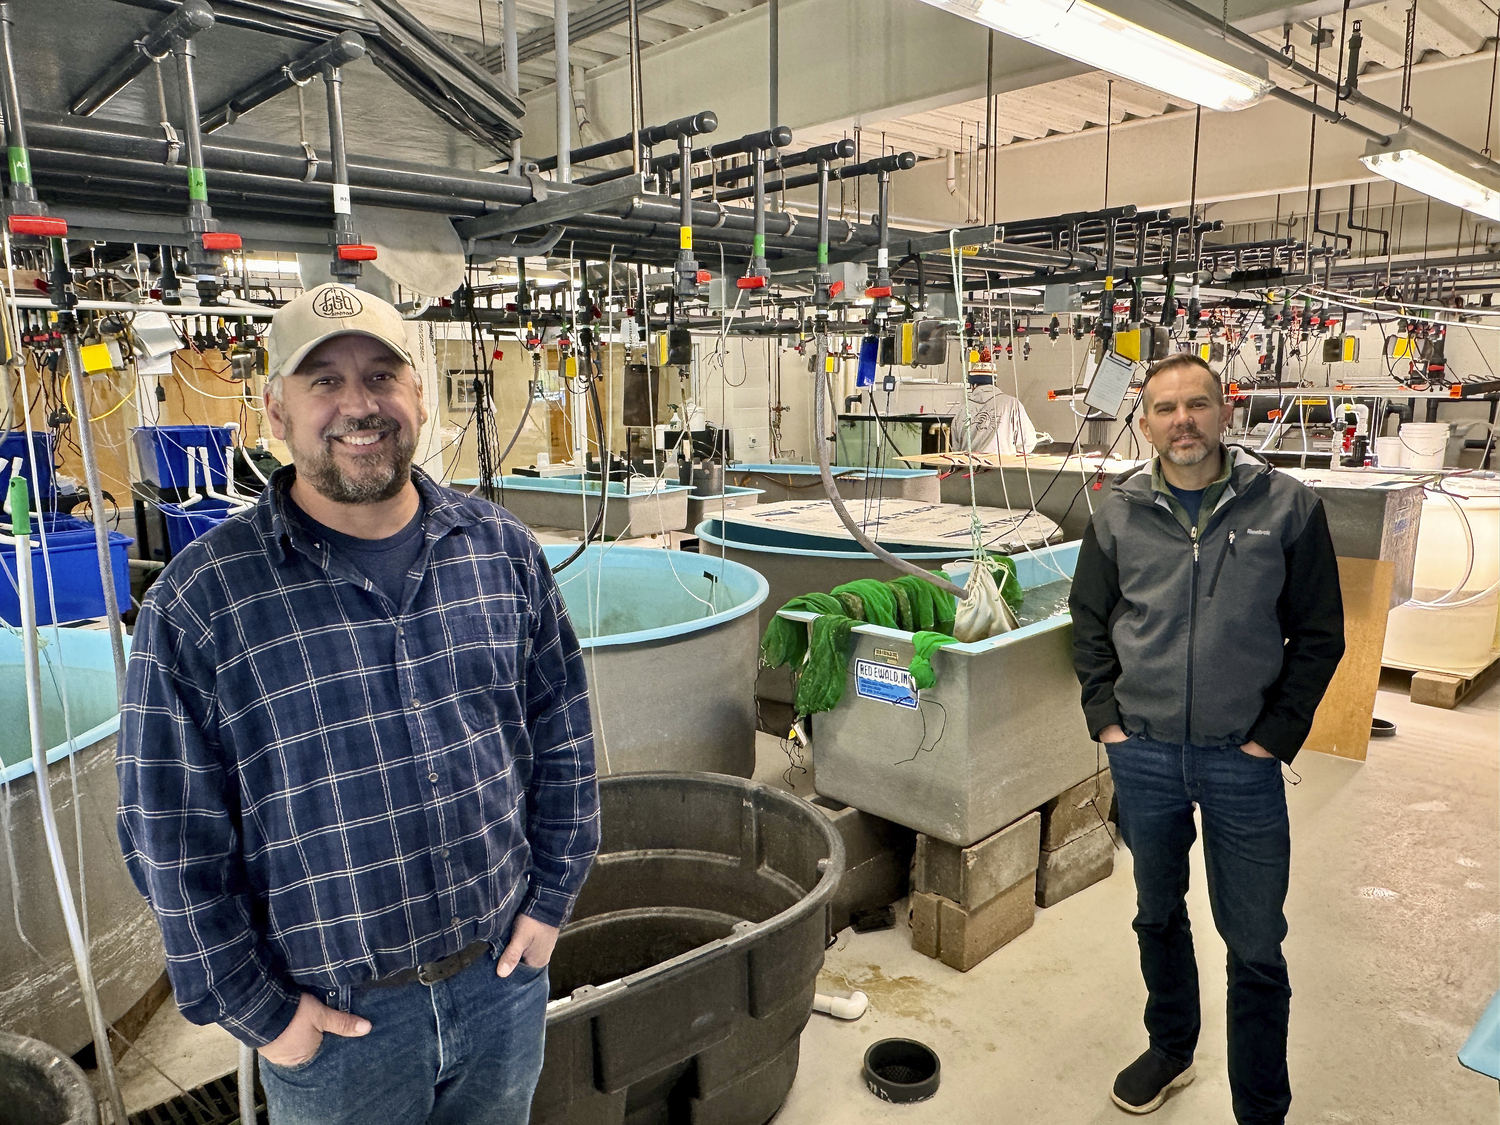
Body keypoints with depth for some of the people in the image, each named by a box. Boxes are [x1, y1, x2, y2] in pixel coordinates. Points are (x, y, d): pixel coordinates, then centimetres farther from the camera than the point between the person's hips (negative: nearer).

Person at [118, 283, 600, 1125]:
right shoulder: (200, 600, -14)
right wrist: (255, 1011, -6)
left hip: (505, 976, 3)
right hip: (338, 1022, -2)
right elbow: (175, 839, -9)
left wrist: (552, 895, 3)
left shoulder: (503, 549, -5)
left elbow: (564, 734, 3)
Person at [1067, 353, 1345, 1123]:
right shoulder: (1118, 515, -1)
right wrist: (1106, 718, 0)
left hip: (1242, 761, -2)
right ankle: (1170, 1050, 43)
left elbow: (1319, 634, -2)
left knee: (1255, 945, 6)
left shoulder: (1287, 507, -6)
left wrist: (1274, 736, -7)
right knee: (1158, 915, 20)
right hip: (1143, 755, 2)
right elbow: (1090, 623, 8)